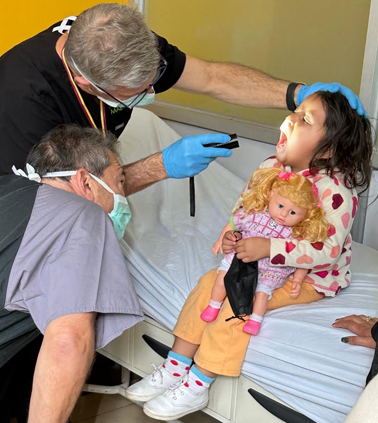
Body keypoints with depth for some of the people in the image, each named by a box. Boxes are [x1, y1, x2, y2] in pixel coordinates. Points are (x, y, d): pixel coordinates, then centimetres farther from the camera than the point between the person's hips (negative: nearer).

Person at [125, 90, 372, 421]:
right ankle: (175, 368, 3)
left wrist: (268, 248, -37)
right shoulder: (270, 167, -4)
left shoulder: (335, 192, -26)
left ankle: (197, 386, -9)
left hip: (312, 278, -7)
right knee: (210, 282, -5)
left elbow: (327, 251, -31)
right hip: (267, 264, 8)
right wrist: (231, 233, -14)